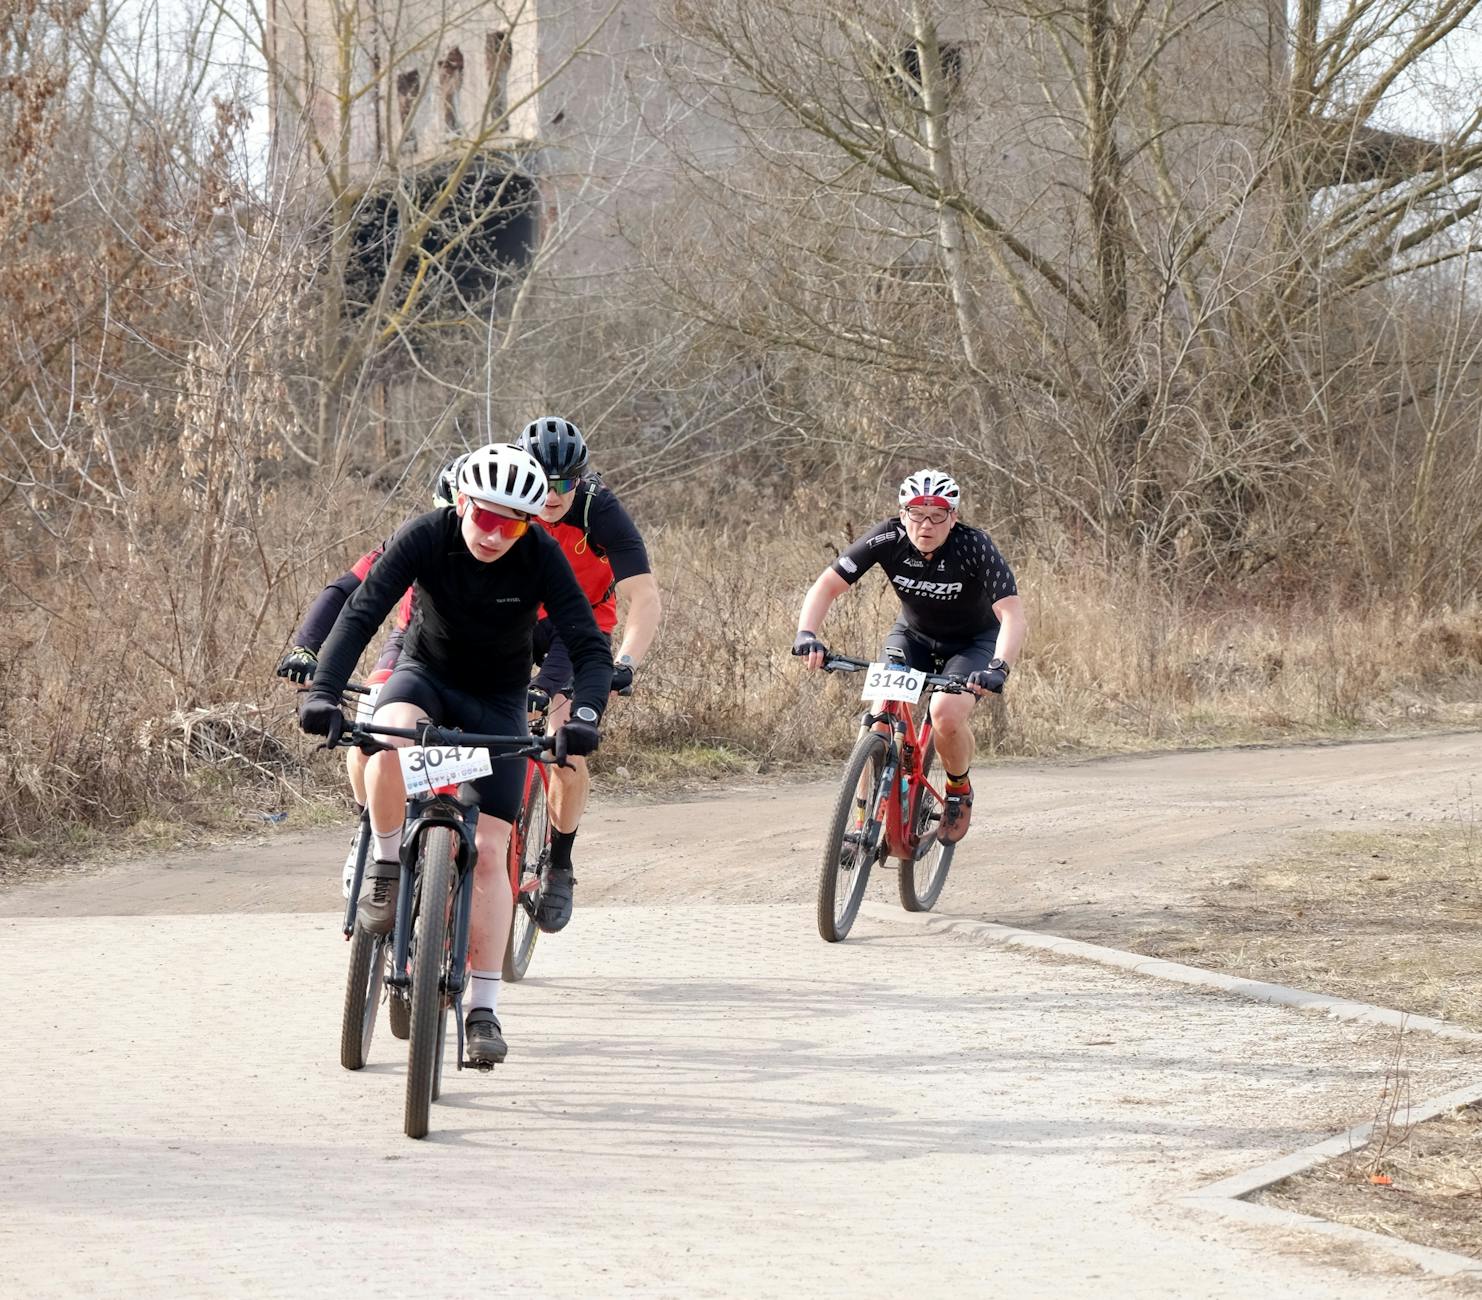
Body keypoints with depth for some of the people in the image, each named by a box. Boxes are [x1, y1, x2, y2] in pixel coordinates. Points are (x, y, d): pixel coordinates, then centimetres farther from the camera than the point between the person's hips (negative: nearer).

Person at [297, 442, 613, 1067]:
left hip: (498, 700, 0)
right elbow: (360, 612, -32)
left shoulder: (541, 556, -24)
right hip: (426, 673, 0)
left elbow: (590, 647, -27)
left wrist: (583, 716, -45)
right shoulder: (425, 536, -25)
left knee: (488, 852, -8)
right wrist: (322, 691, -46)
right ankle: (386, 864, -12)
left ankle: (483, 1009, 1)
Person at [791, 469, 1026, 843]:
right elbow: (828, 585, -23)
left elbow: (1013, 616, -37)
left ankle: (959, 790, 4)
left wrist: (999, 668, -54)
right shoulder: (888, 538, -24)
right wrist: (806, 633, -41)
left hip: (973, 641, -2)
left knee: (946, 714, -28)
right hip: (912, 635, 2)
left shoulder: (975, 546, -30)